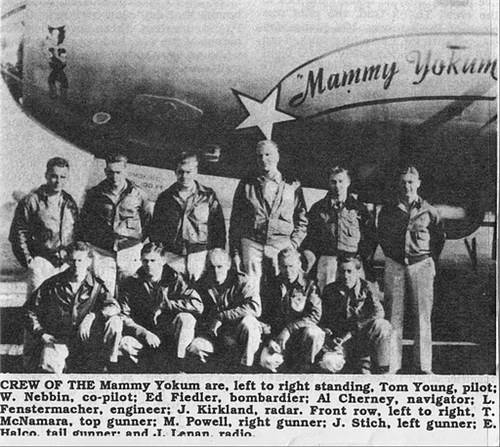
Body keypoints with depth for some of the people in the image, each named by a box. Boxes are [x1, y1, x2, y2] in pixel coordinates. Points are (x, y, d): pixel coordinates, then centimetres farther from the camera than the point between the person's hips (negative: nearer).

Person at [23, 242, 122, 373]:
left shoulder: (96, 285, 3)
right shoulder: (52, 284, 3)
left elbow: (114, 307, -13)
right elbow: (30, 310, 9)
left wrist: (92, 316, -29)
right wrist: (41, 333, -5)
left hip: (85, 339, 2)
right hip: (57, 339, -2)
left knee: (114, 321, -23)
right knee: (49, 367, -36)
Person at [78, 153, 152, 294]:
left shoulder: (138, 194, 4)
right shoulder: (94, 194, 7)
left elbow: (147, 221, 13)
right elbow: (83, 223, 12)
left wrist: (140, 241, 5)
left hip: (131, 253, 0)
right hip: (101, 252, 0)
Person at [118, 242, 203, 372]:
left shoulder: (174, 279, -2)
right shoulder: (130, 283, -1)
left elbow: (198, 305, -15)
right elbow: (124, 318, -9)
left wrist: (164, 305, -19)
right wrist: (144, 333, -26)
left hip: (170, 333, 0)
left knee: (185, 318, -30)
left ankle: (179, 365, -22)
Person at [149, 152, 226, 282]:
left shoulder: (208, 196, 6)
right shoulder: (165, 197, 10)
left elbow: (219, 228, 6)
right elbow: (154, 230, 13)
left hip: (199, 256, -1)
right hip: (172, 256, 1)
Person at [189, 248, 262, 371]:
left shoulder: (242, 282, -14)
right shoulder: (202, 285, 1)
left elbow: (255, 308, -30)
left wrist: (220, 317, -28)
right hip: (216, 335, 4)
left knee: (247, 321, -37)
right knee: (191, 346, -21)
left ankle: (246, 366, -20)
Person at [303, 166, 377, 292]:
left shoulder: (358, 207, 11)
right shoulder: (318, 208, 14)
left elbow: (371, 236, 11)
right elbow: (310, 237, 14)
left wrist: (366, 258, 1)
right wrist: (309, 256, 1)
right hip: (326, 260, 1)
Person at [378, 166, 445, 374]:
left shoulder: (428, 211, 3)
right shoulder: (387, 211, 7)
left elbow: (439, 238, 13)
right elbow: (382, 237, 19)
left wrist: (429, 259, 9)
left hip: (421, 265, -1)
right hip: (394, 265, 1)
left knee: (422, 316, -1)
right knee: (394, 316, 1)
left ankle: (423, 366, 4)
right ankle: (392, 364, 6)